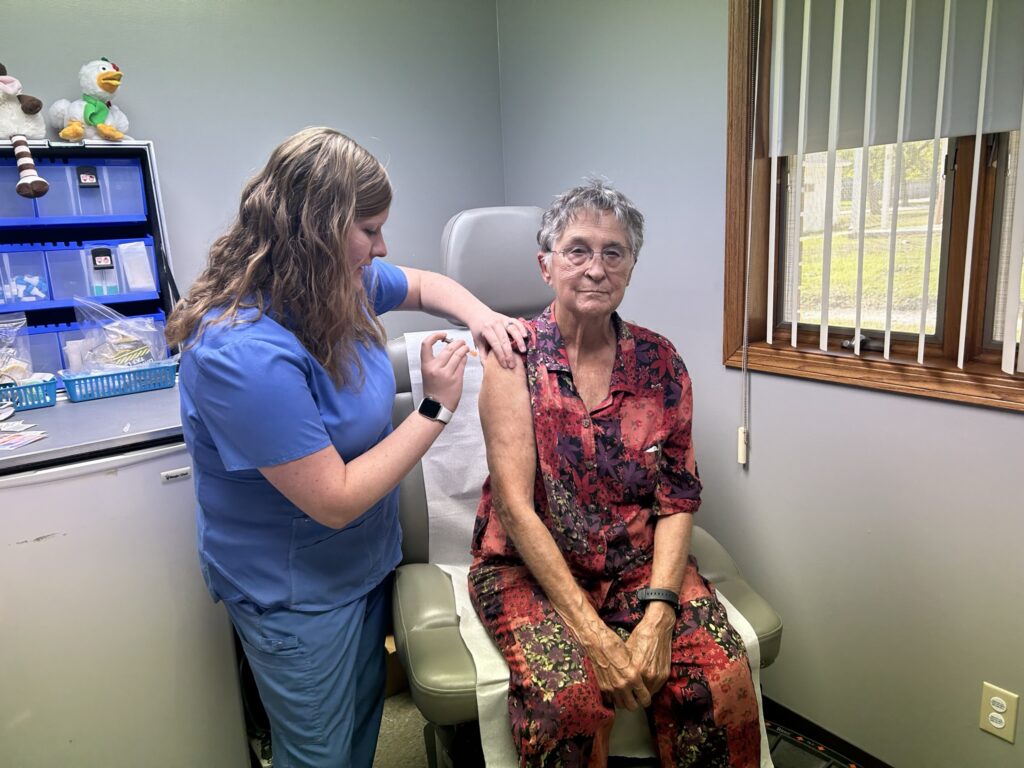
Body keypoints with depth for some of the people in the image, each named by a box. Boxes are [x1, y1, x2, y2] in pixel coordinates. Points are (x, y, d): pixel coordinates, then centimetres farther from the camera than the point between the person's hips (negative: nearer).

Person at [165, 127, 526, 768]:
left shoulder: (344, 281, -9)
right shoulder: (244, 354, -34)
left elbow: (425, 285, 12)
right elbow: (337, 501, -29)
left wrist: (478, 314, -9)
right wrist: (437, 409, -25)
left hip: (366, 558, 8)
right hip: (298, 591, -7)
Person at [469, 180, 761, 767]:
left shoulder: (660, 361, 2)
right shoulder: (516, 353, -7)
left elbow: (677, 500, 0)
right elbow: (515, 505, -14)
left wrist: (658, 611, -15)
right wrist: (592, 633, -19)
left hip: (640, 562, 3)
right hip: (531, 565, -2)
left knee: (724, 679, -21)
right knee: (571, 694, -28)